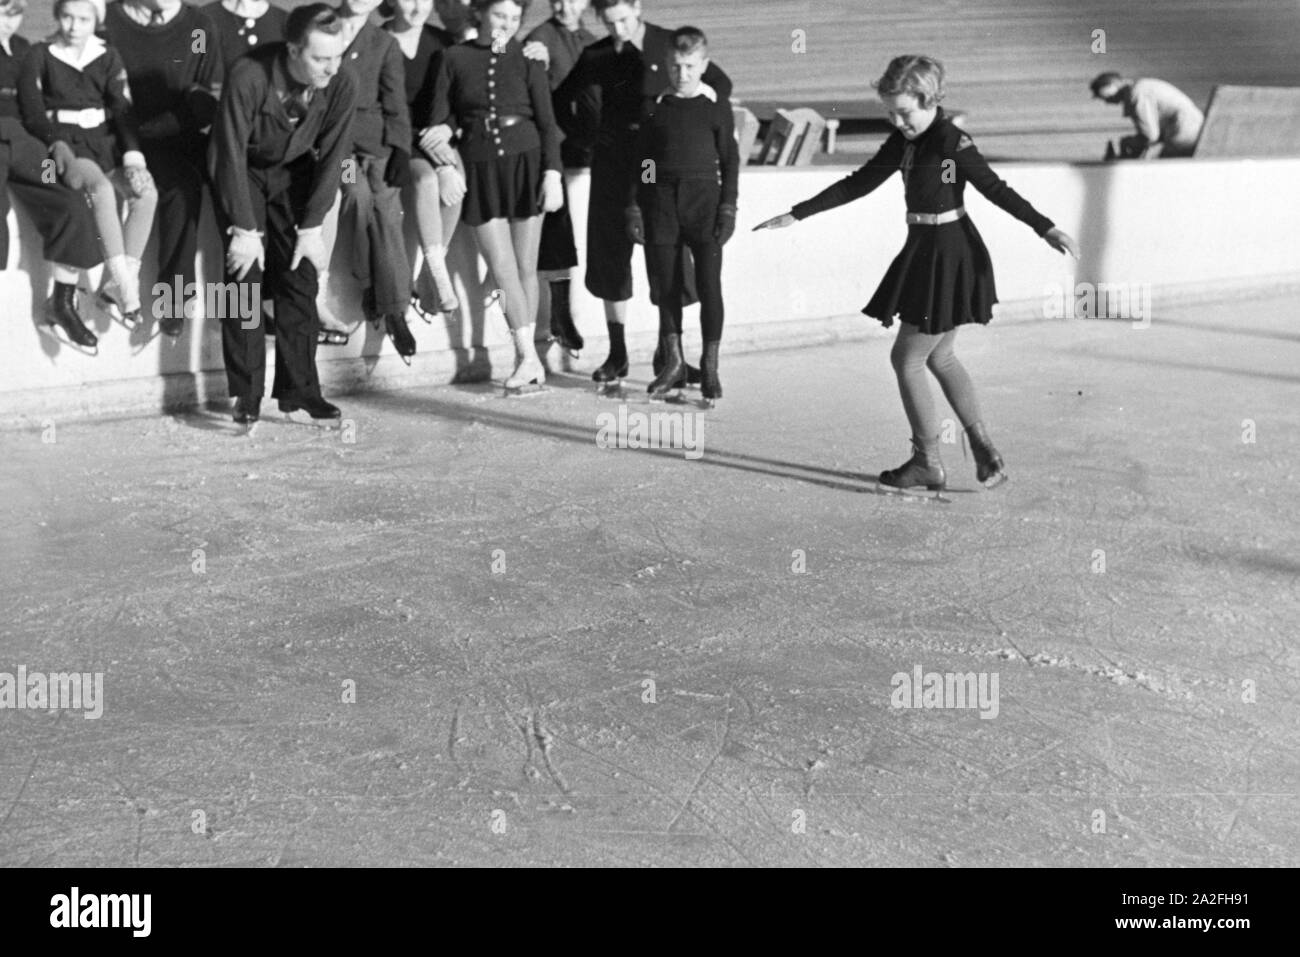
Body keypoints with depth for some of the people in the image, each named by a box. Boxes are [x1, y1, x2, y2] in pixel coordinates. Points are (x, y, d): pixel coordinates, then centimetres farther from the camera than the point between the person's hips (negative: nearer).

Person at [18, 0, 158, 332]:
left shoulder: (108, 57, 13)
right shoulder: (39, 56, 6)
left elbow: (122, 110, 5)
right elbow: (32, 112, -1)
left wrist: (132, 155, -10)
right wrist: (57, 143, -19)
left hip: (105, 144, 4)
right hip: (66, 145, -4)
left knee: (147, 193, -25)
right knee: (101, 188, -35)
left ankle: (115, 285, -22)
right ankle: (124, 287, -38)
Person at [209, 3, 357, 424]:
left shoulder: (342, 83, -22)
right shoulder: (247, 77, -32)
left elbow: (332, 155, -13)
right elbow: (230, 154, -26)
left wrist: (311, 227, -14)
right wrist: (244, 228, -25)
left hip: (294, 171, 3)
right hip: (243, 170, -3)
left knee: (300, 277, -5)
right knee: (245, 272, -12)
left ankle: (299, 388, 3)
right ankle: (246, 395, -7)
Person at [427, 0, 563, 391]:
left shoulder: (527, 60, 3)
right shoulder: (455, 58, 3)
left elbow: (547, 121, 0)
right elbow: (439, 119, 6)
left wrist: (552, 173, -10)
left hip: (525, 163, 0)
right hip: (480, 169, 0)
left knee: (526, 267, 3)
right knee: (504, 270, -5)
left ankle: (525, 355, 12)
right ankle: (530, 358, 0)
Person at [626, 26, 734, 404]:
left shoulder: (717, 107, 1)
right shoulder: (656, 107, 6)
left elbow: (730, 160, 3)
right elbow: (640, 160, 9)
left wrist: (728, 206, -3)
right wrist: (634, 205, 4)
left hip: (704, 197, -2)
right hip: (661, 198, 2)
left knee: (709, 284, -5)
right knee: (666, 284, 5)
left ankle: (709, 368, 5)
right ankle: (673, 362, 17)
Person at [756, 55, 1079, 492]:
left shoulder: (950, 141, -17)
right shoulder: (904, 141, 7)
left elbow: (995, 189, -20)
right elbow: (859, 184, 11)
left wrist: (1046, 229, -28)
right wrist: (796, 215, 10)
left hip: (948, 256, -9)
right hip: (926, 252, 9)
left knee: (907, 358, -1)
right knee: (939, 357, 17)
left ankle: (928, 463, 11)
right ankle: (985, 452, 21)